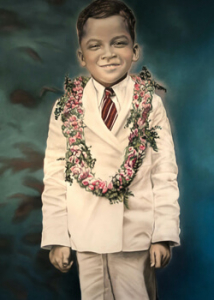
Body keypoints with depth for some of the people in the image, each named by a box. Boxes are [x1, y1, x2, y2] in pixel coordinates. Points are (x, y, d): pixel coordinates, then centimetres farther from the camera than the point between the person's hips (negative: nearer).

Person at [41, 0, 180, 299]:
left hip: (138, 237, 0)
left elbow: (165, 174, -2)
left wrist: (164, 235, -5)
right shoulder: (65, 109, 1)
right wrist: (56, 238, -1)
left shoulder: (151, 104, 0)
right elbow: (54, 177, 1)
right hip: (86, 237, 1)